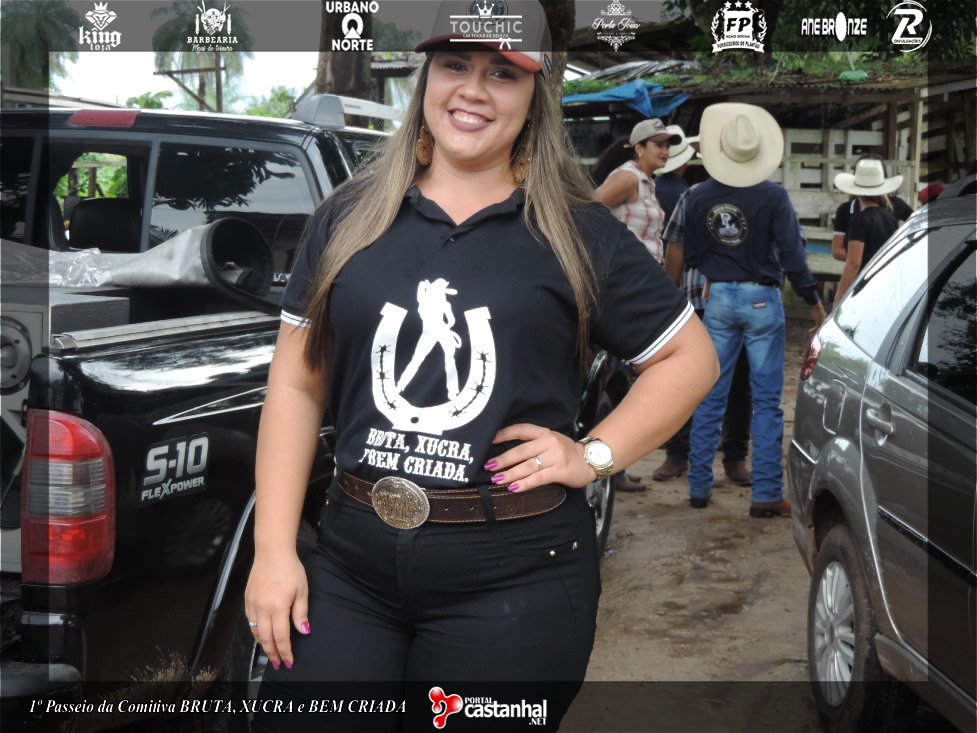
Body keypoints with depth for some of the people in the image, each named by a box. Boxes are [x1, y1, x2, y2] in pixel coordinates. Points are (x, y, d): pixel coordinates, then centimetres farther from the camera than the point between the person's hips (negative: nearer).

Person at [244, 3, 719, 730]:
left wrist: (594, 455, -3)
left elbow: (692, 356, 8)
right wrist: (274, 550, 1)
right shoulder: (350, 216, 7)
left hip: (517, 575, -2)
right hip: (350, 563, 2)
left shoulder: (579, 234, 1)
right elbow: (296, 386, 7)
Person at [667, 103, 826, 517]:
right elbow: (792, 256, -12)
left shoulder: (699, 197, -1)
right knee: (767, 401, 3)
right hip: (761, 300, -3)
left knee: (710, 398, 11)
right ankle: (766, 495, 3)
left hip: (718, 298, 3)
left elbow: (689, 255, 7)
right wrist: (813, 302, -2)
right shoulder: (772, 197, -12)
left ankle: (698, 488, 16)